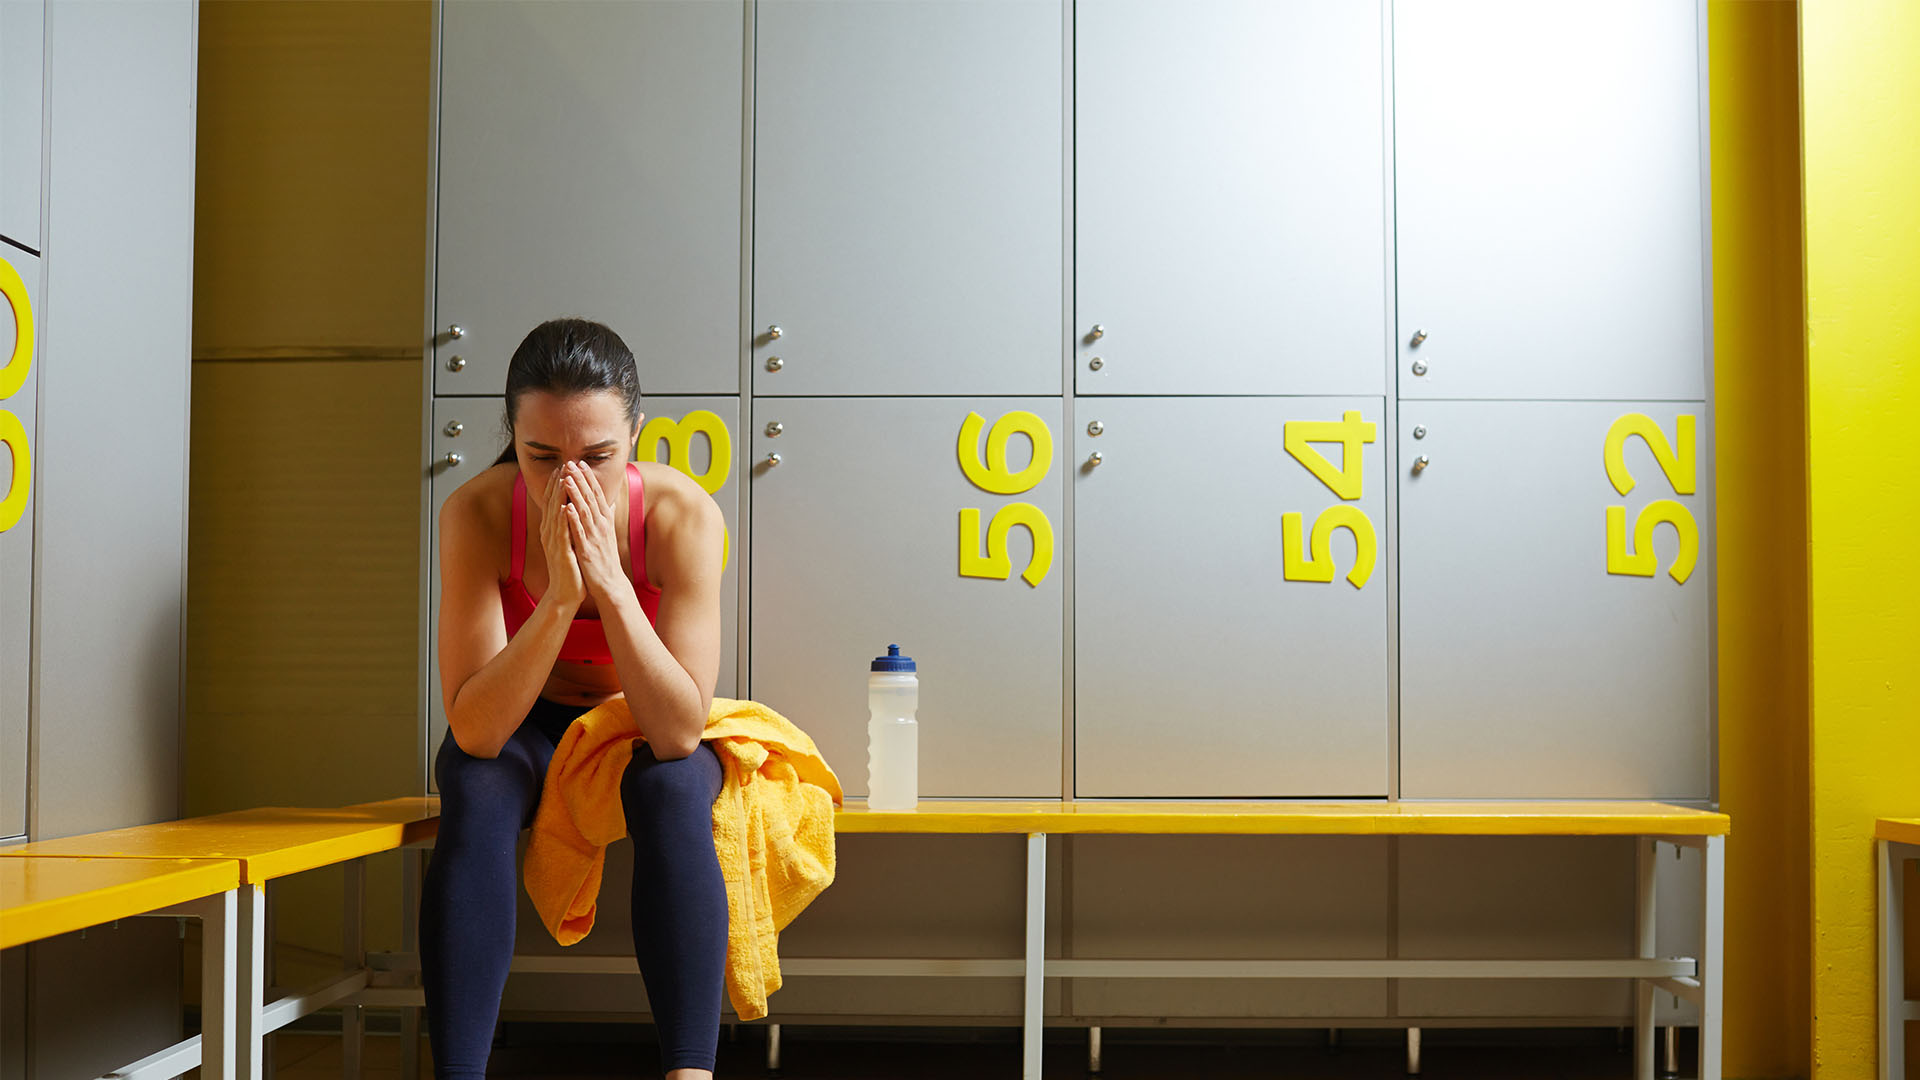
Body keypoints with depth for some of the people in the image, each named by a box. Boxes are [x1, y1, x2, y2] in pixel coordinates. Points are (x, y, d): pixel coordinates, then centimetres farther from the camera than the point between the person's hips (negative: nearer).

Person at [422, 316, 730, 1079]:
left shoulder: (683, 515, -26)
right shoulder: (476, 514, -24)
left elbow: (678, 732, -31)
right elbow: (474, 731, -29)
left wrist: (610, 581, -41)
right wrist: (560, 595, -41)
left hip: (647, 732, 0)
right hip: (522, 730, 1)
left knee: (672, 788, -33)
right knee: (477, 793, -32)